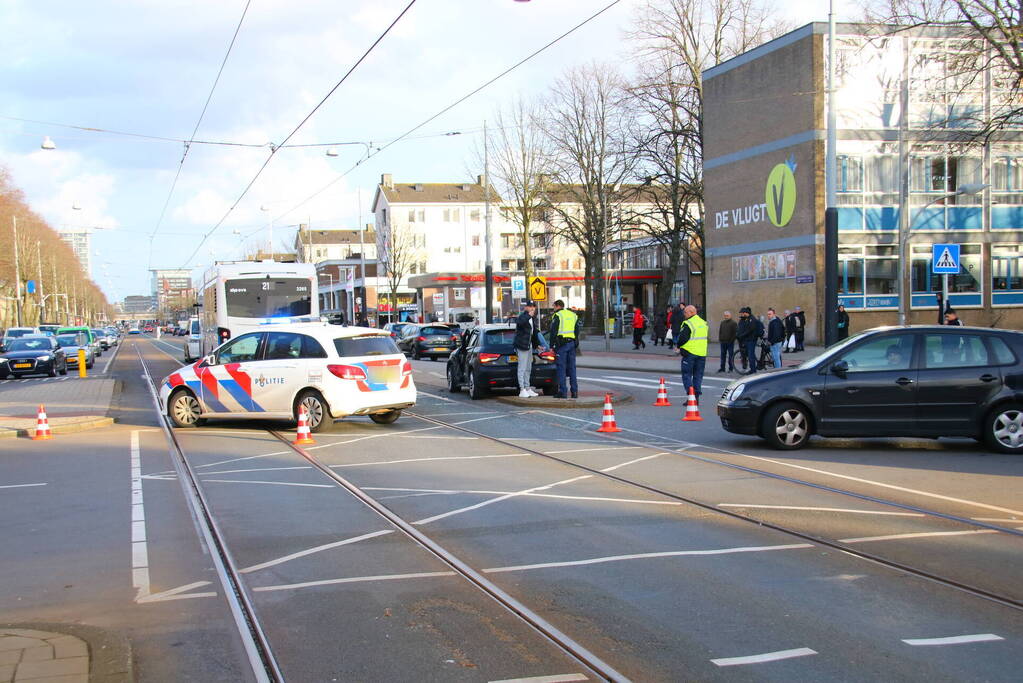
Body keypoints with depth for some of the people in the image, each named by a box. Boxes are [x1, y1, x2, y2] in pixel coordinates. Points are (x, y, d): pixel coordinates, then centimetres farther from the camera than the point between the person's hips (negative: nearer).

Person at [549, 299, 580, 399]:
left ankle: (563, 391, -7)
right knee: (572, 367, 9)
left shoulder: (557, 316, -4)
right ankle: (574, 391, 7)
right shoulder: (574, 315, 17)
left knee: (561, 367, -4)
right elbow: (577, 331, 18)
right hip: (572, 344, 6)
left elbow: (553, 332, -8)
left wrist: (551, 345, -4)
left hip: (562, 344, -6)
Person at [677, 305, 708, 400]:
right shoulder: (704, 323, 12)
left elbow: (682, 338, -18)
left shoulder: (688, 324, -14)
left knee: (687, 374, 2)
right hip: (702, 353, 7)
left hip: (690, 352, -7)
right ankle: (696, 397, 11)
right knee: (698, 375, 12)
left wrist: (679, 346, 3)